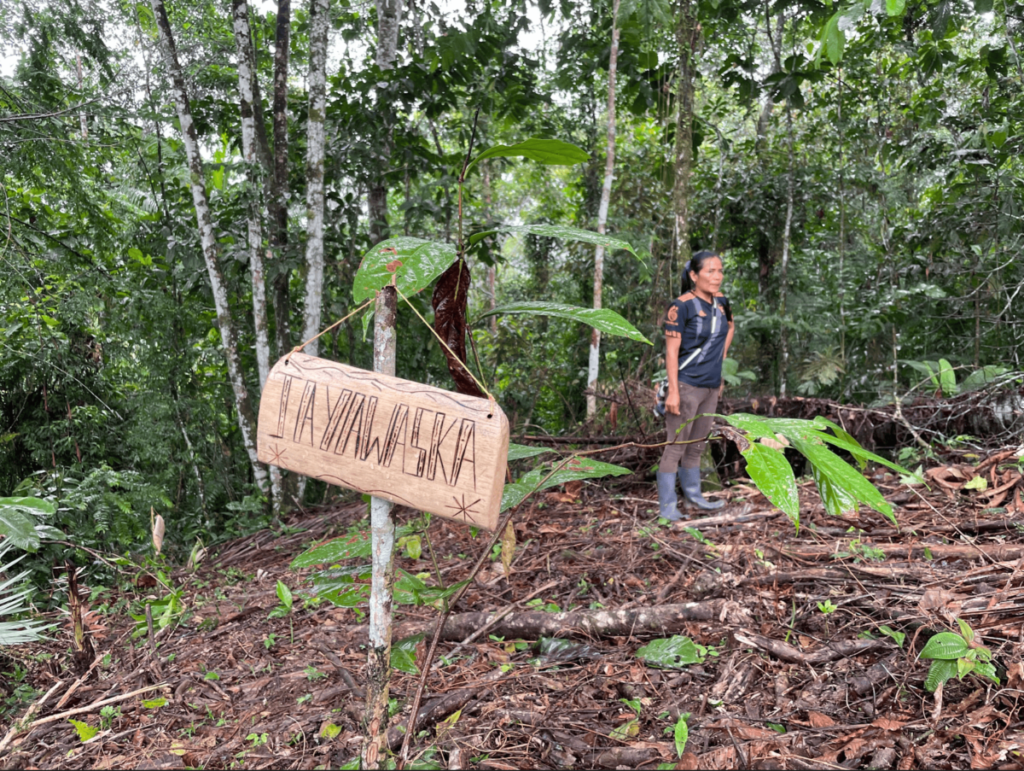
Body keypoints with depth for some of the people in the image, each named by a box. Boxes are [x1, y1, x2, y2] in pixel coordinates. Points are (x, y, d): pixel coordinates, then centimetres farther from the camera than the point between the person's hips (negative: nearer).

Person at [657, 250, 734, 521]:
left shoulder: (721, 301, 7)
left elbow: (730, 327, 28)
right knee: (676, 446, -4)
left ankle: (693, 495, 30)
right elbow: (671, 351, -15)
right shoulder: (681, 306, -13)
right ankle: (667, 506, 2)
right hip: (686, 385, -7)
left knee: (697, 445, 17)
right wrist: (673, 391, -20)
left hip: (711, 386, 7)